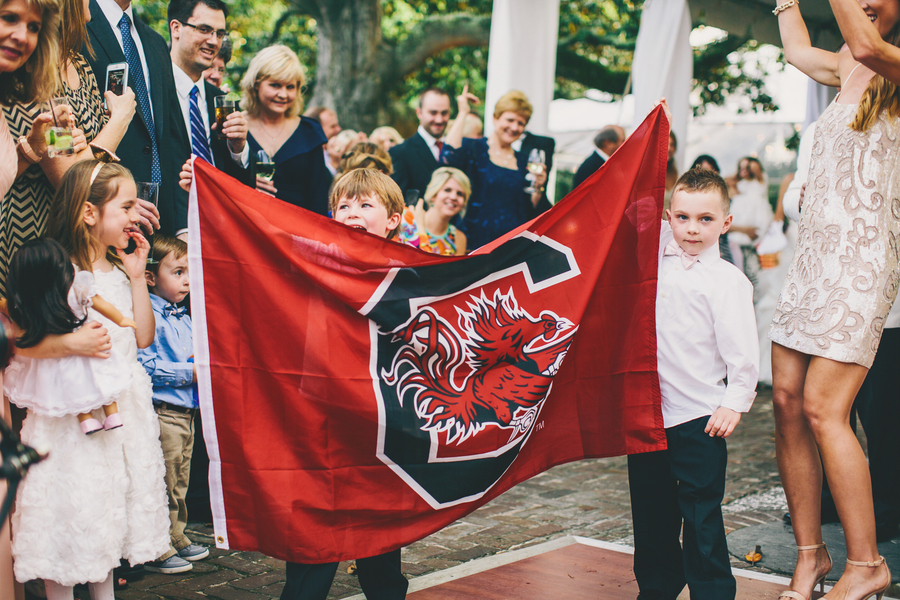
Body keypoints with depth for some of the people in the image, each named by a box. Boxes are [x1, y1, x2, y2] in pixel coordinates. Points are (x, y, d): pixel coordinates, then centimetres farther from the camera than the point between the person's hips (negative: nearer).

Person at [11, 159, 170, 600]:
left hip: (123, 406, 7)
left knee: (114, 505, 16)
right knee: (70, 508, 0)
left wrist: (136, 276, 2)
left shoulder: (120, 270, 10)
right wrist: (72, 342, -28)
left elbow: (143, 338, 8)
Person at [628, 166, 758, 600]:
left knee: (701, 513, 0)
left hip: (699, 417, -6)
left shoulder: (726, 279, -9)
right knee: (651, 508, 15)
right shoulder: (658, 259, 7)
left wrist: (734, 403, -12)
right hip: (648, 412, 6)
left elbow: (742, 349, -11)